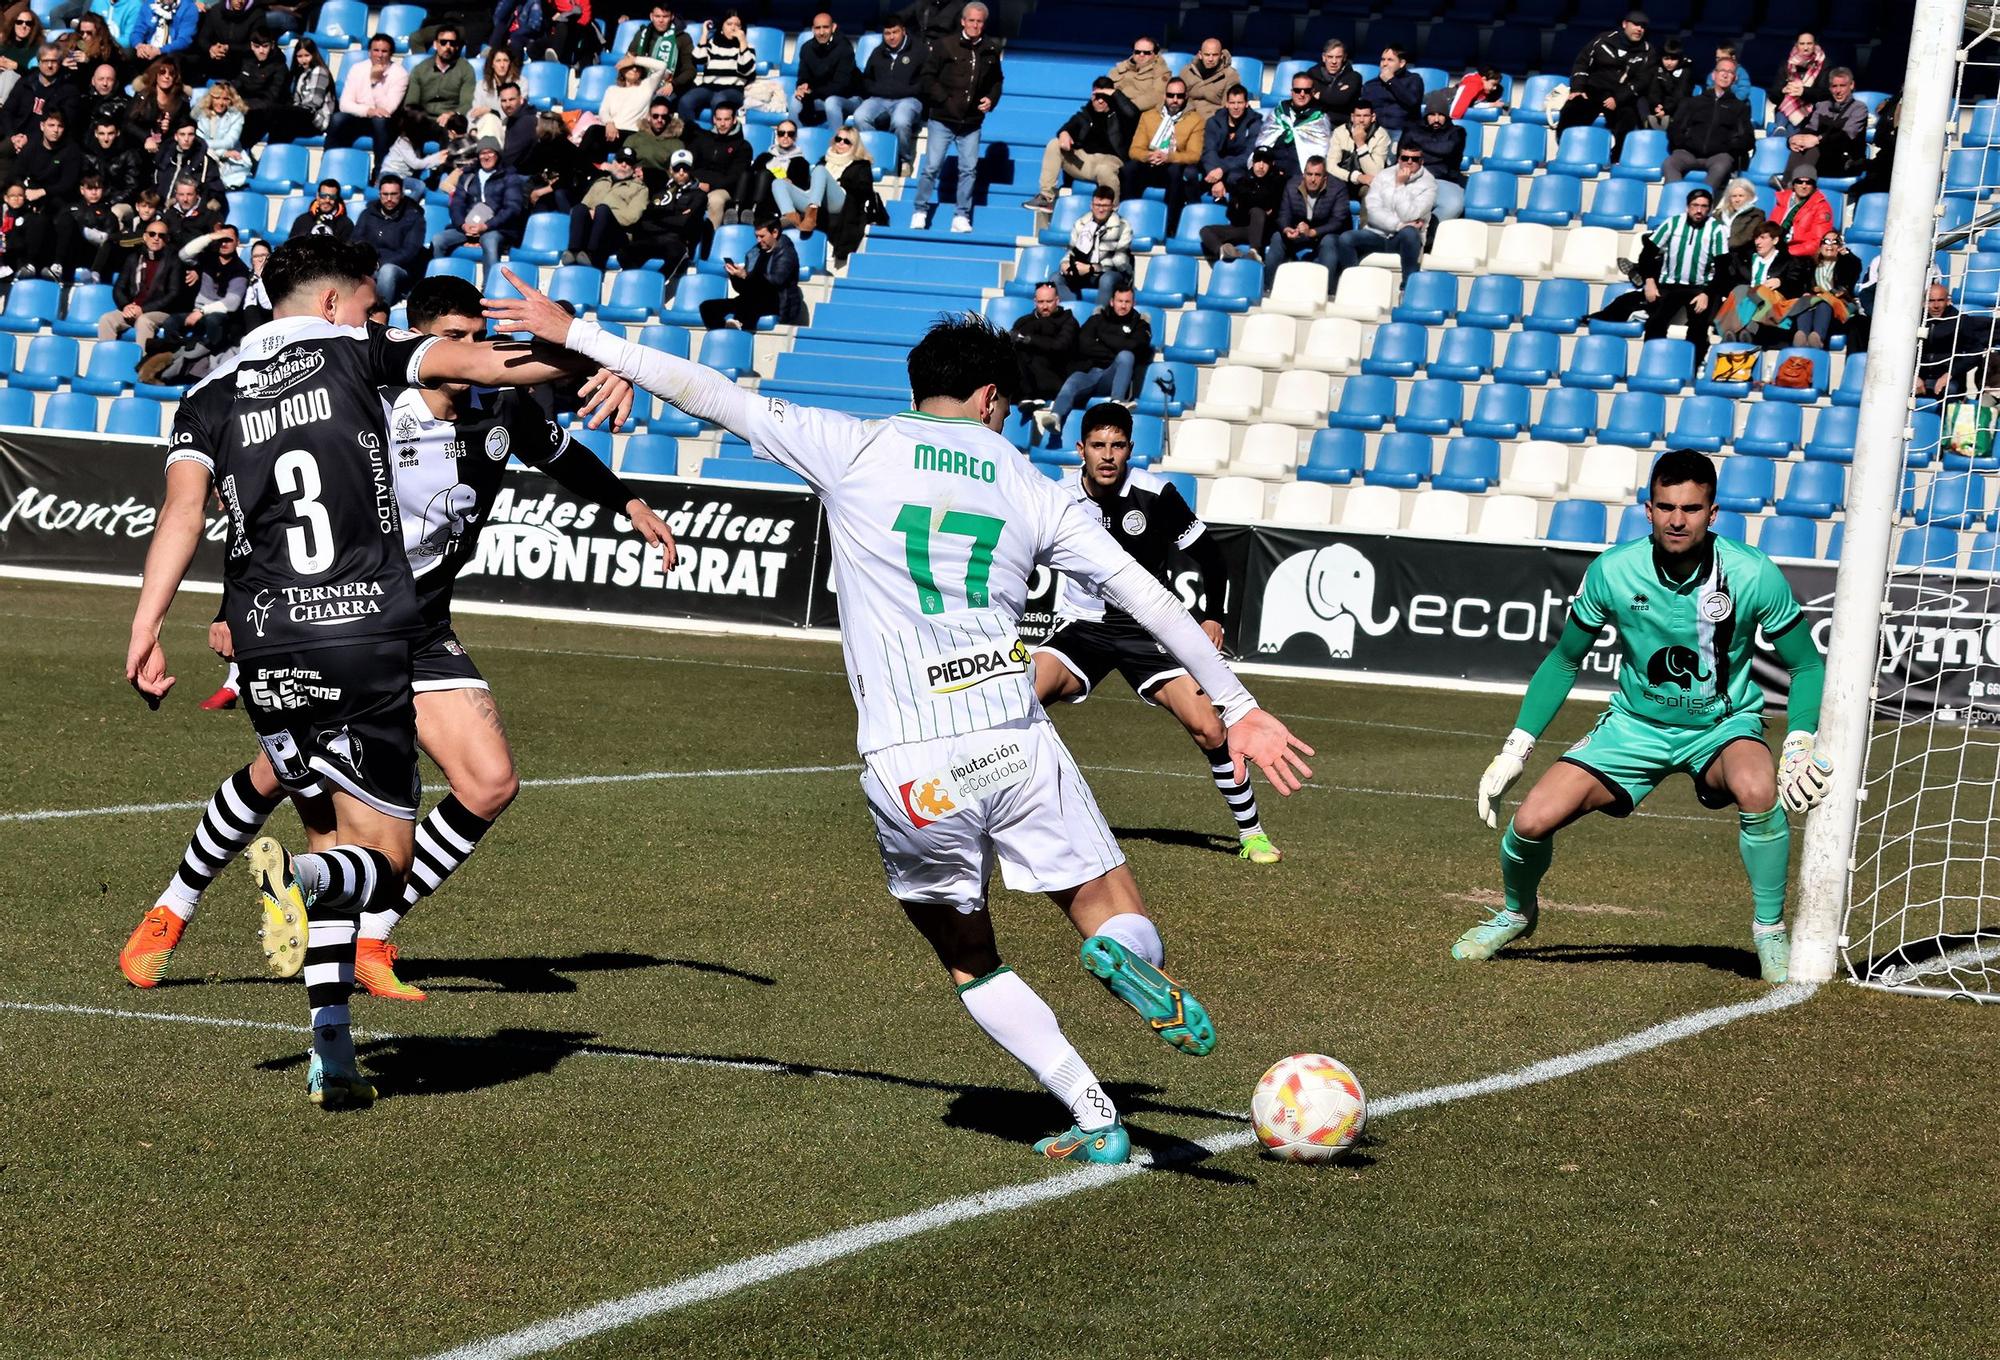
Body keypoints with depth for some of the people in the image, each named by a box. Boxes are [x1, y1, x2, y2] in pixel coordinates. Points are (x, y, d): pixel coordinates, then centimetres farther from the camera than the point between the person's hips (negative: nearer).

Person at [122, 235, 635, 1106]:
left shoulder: (211, 395, 12)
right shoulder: (357, 353, 6)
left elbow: (183, 505, -3)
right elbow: (473, 362, -9)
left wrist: (146, 627, -9)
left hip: (266, 645, 4)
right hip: (367, 639, -4)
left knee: (330, 833, 19)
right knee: (382, 862, 3)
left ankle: (332, 1054, 6)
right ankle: (299, 880, -33)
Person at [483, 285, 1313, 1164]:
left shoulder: (856, 450, 6)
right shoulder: (1027, 486, 12)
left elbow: (712, 396, 8)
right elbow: (1145, 595, 13)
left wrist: (577, 335, 18)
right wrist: (1238, 707, 19)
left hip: (909, 768, 0)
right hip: (1015, 743, 0)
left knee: (968, 959, 19)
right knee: (1120, 920, 12)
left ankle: (1094, 1117, 7)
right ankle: (1125, 957, -25)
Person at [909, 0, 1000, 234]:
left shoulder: (990, 52, 6)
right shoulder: (944, 46, -6)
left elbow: (996, 81, 20)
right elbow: (928, 77, -4)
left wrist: (991, 99, 1)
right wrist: (944, 100, -12)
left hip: (971, 123, 3)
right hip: (942, 120, -3)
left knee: (969, 169, 2)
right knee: (932, 166, -3)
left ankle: (962, 216, 9)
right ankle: (920, 211, 9)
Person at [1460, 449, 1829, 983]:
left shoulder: (1754, 575, -19)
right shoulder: (1612, 572, -16)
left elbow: (1807, 666, -5)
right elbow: (1564, 661, 2)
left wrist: (1799, 747, -21)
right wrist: (1514, 751, -3)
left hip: (1725, 725, -2)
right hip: (1635, 724, 2)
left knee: (1757, 788, -37)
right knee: (1532, 821, -15)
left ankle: (1771, 932, -14)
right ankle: (1516, 912, 21)